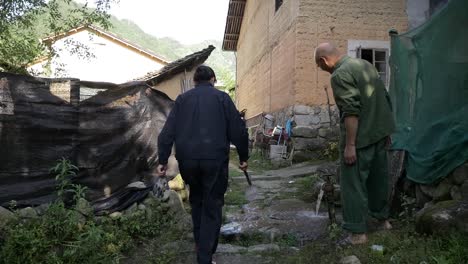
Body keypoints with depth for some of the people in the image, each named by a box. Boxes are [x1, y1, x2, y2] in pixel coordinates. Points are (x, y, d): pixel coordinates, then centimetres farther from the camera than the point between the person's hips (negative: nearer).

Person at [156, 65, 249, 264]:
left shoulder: (182, 99, 10)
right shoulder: (222, 97, 4)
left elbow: (168, 132, 5)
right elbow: (238, 130, 1)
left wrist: (163, 160, 8)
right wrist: (243, 157, 10)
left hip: (187, 159, 3)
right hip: (215, 159, -2)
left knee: (196, 200, 23)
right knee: (212, 206, 6)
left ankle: (200, 244, 33)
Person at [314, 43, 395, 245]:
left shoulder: (340, 75, -15)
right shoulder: (366, 64, 13)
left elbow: (351, 112, -24)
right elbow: (386, 98, 16)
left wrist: (350, 145, -22)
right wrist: (386, 131, 21)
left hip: (361, 137, -9)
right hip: (380, 132, 9)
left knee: (353, 183, -1)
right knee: (379, 177, 20)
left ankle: (358, 232, 4)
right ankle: (383, 218, 35)